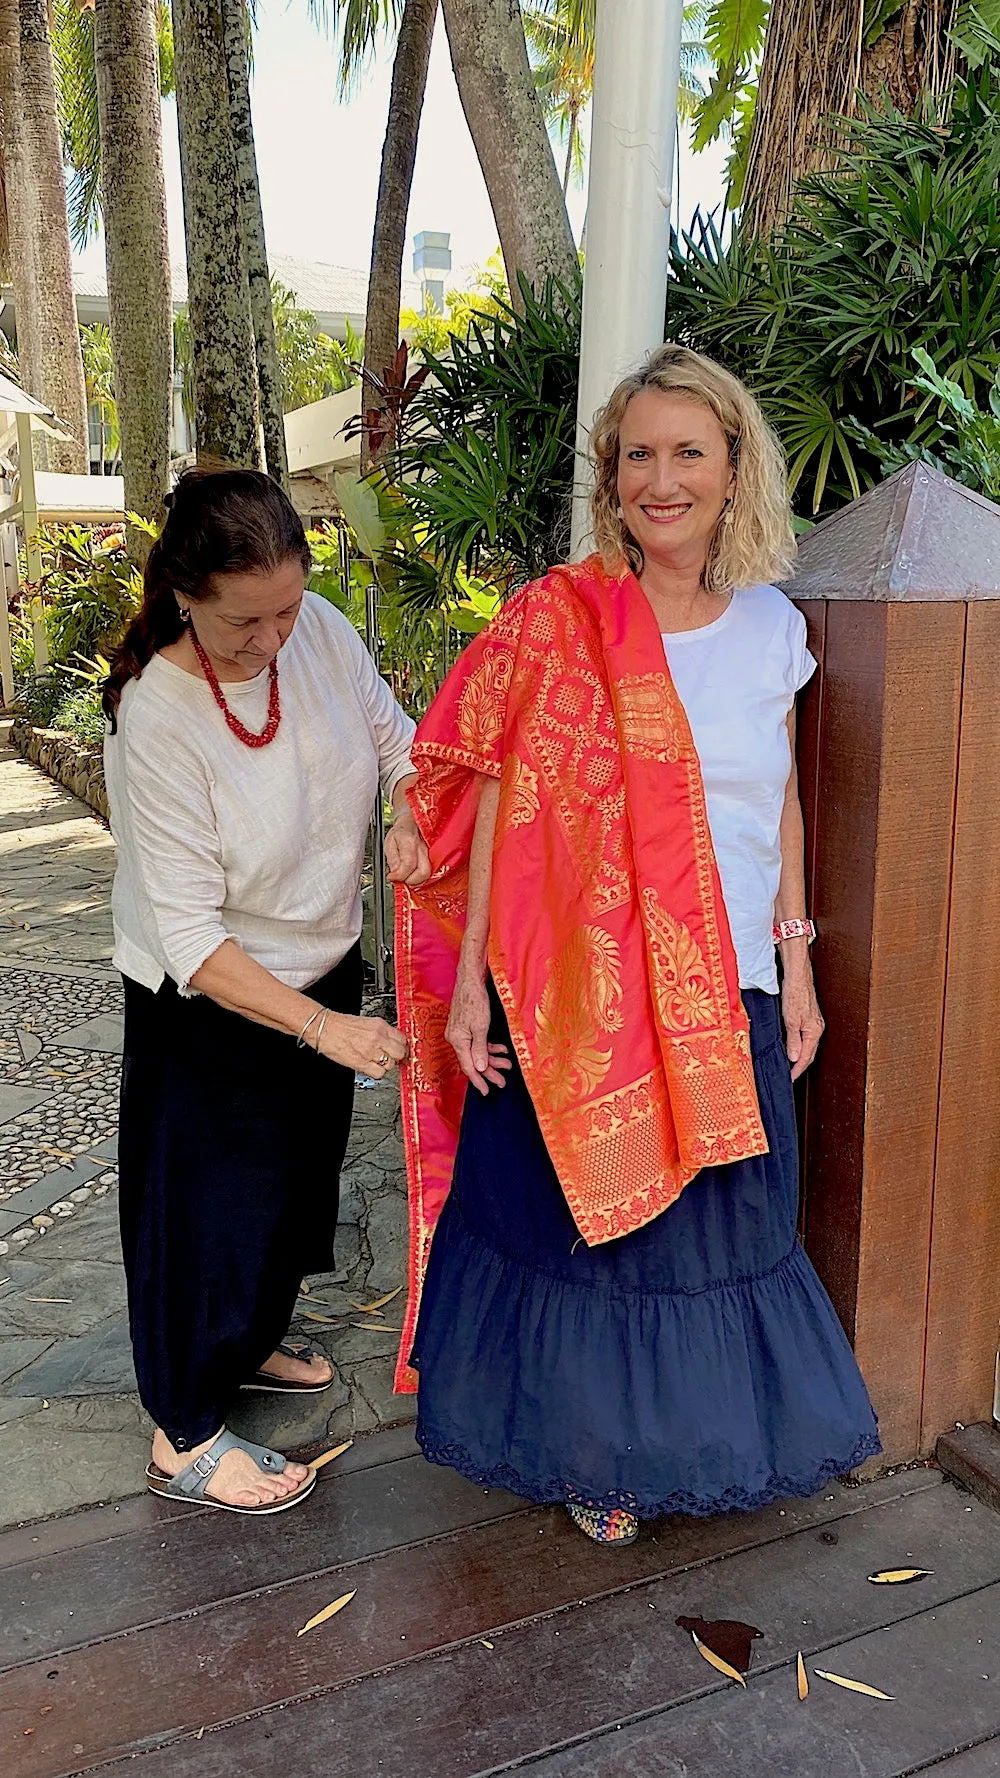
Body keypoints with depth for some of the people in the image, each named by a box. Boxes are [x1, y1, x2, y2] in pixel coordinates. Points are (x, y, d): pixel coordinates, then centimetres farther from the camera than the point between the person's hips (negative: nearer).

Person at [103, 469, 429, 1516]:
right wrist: (324, 1027, -33)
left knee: (298, 1179, 23)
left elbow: (398, 743, 4)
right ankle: (184, 1438, 29)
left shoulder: (320, 632, -13)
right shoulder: (155, 719, -29)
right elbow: (190, 935, -28)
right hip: (210, 1005, -7)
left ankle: (249, 1343, 50)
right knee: (214, 1205, 7)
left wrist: (409, 817, -18)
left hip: (325, 968, 7)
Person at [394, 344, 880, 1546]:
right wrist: (470, 981, -9)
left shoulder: (771, 628, 3)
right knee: (581, 1214, 13)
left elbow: (780, 806, 10)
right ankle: (588, 1445, 39)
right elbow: (498, 807, -7)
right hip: (579, 992, -3)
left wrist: (796, 971, 9)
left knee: (717, 1215, 18)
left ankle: (696, 1428, 45)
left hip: (725, 994, 4)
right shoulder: (552, 623, -9)